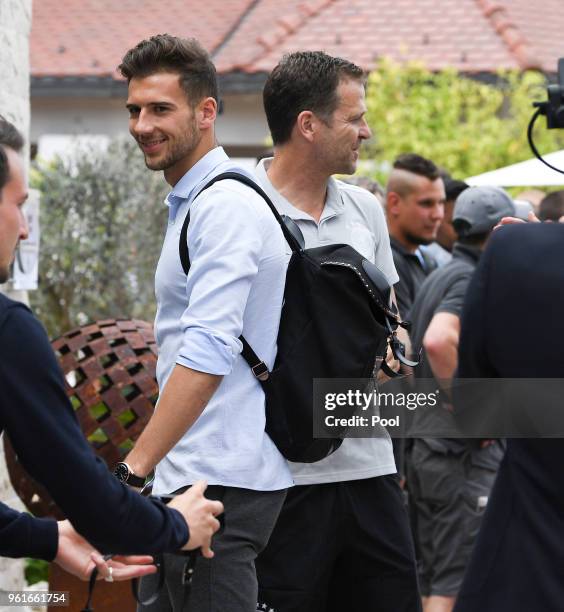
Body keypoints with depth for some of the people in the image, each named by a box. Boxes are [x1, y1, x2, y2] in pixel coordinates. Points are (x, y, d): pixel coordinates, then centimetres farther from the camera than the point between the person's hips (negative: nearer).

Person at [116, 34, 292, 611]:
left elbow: (208, 353, -24)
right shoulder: (192, 204, 18)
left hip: (221, 483, -10)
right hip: (189, 478, 10)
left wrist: (132, 472, -26)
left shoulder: (225, 206, -14)